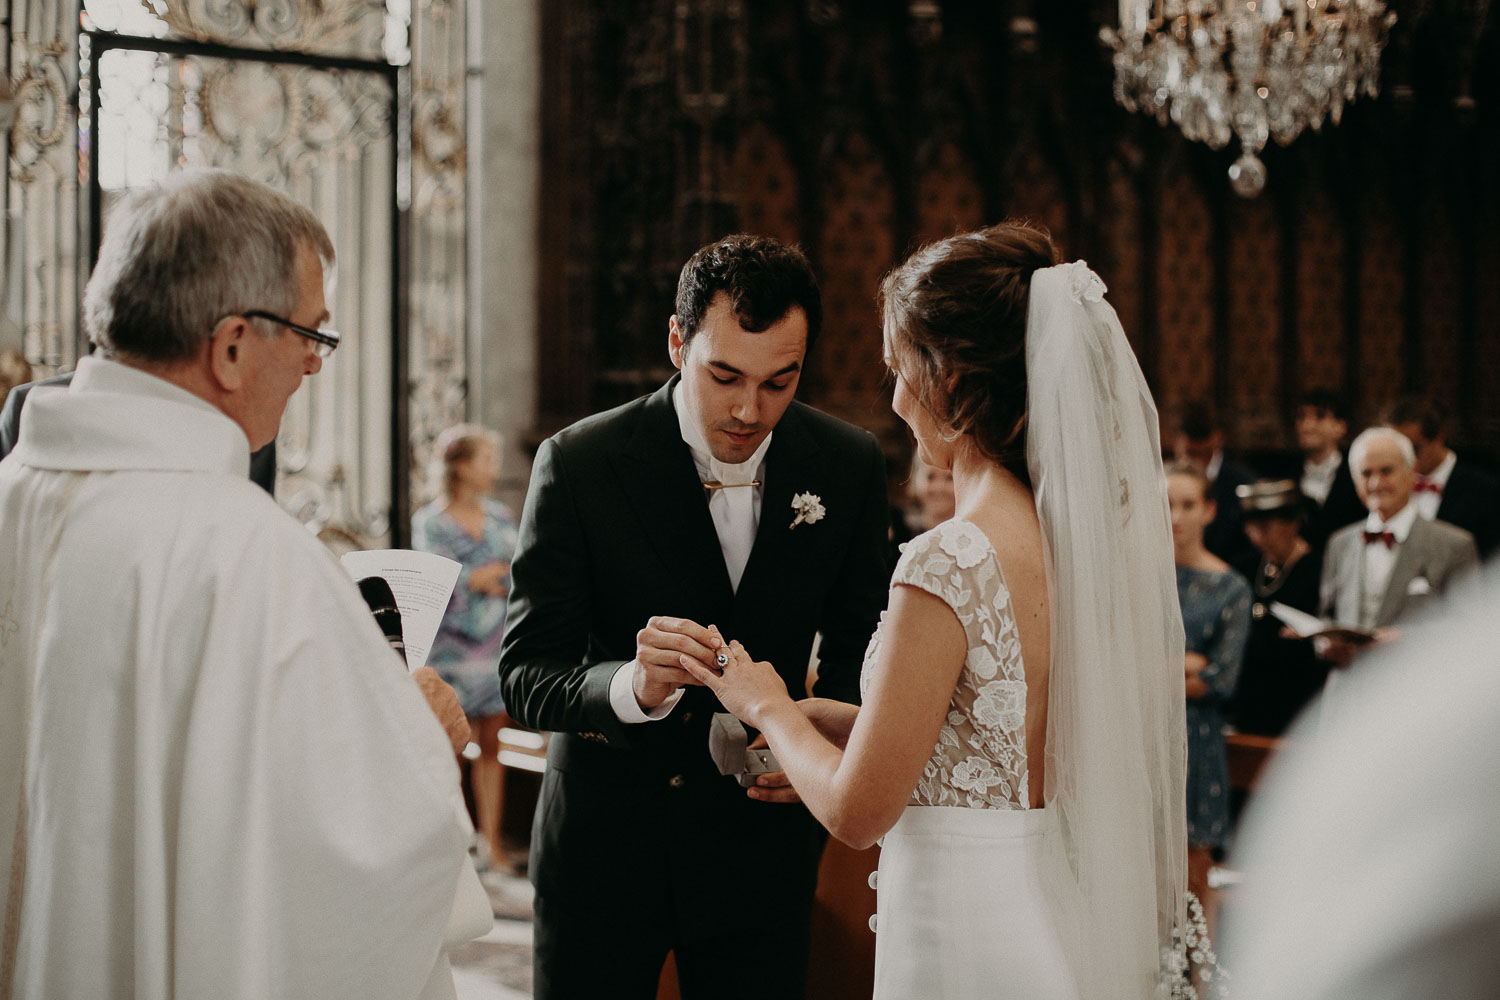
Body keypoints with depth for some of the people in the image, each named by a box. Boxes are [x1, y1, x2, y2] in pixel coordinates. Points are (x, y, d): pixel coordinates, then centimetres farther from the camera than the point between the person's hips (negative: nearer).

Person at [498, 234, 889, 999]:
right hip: (603, 840, -2)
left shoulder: (849, 465, -5)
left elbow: (856, 644, 6)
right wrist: (632, 686, -37)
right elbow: (523, 676, -16)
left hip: (761, 832, 2)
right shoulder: (577, 464, -15)